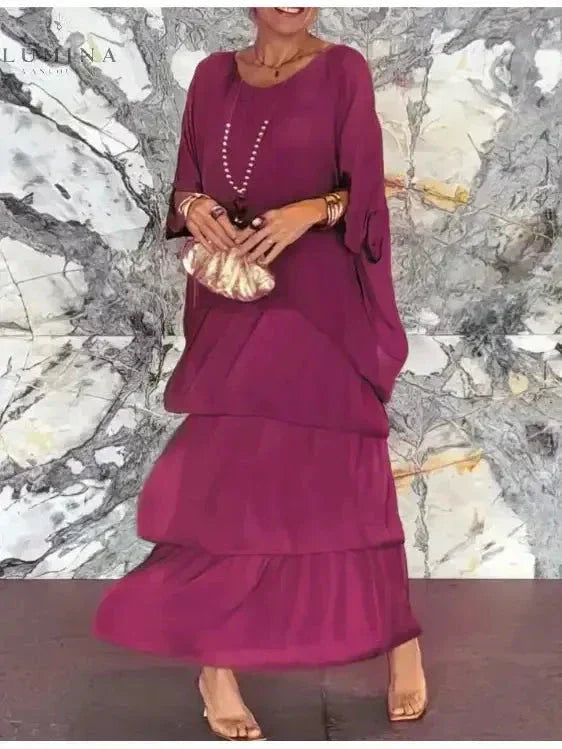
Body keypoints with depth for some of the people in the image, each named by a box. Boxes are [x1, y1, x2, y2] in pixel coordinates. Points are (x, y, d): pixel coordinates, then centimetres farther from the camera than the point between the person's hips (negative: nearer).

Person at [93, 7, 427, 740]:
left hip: (320, 306, -2)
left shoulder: (344, 70, 3)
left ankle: (400, 639, 19)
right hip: (232, 305, 3)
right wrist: (195, 206, -9)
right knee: (222, 473, -2)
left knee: (341, 472, -1)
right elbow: (186, 183, 14)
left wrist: (311, 211, -21)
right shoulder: (214, 75, 13)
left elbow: (365, 189, -3)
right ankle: (217, 663, 9)